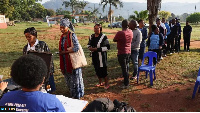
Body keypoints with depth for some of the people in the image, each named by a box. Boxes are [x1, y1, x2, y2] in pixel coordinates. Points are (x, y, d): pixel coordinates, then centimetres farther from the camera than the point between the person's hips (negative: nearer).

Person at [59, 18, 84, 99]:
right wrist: (60, 52, 7)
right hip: (65, 61, 8)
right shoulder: (62, 36, 9)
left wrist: (65, 52, -19)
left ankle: (77, 95, 20)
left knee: (74, 77, 4)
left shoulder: (72, 35, -14)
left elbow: (76, 48, -21)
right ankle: (72, 93, 32)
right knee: (68, 78, 15)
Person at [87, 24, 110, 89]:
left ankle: (106, 84, 20)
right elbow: (89, 44, 20)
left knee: (103, 70, 0)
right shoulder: (92, 36, 6)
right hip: (94, 56, 7)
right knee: (97, 70, 17)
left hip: (101, 56, -6)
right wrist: (90, 47, -5)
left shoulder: (103, 37, -14)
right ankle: (100, 82, 36)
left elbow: (107, 47, -17)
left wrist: (97, 49, -21)